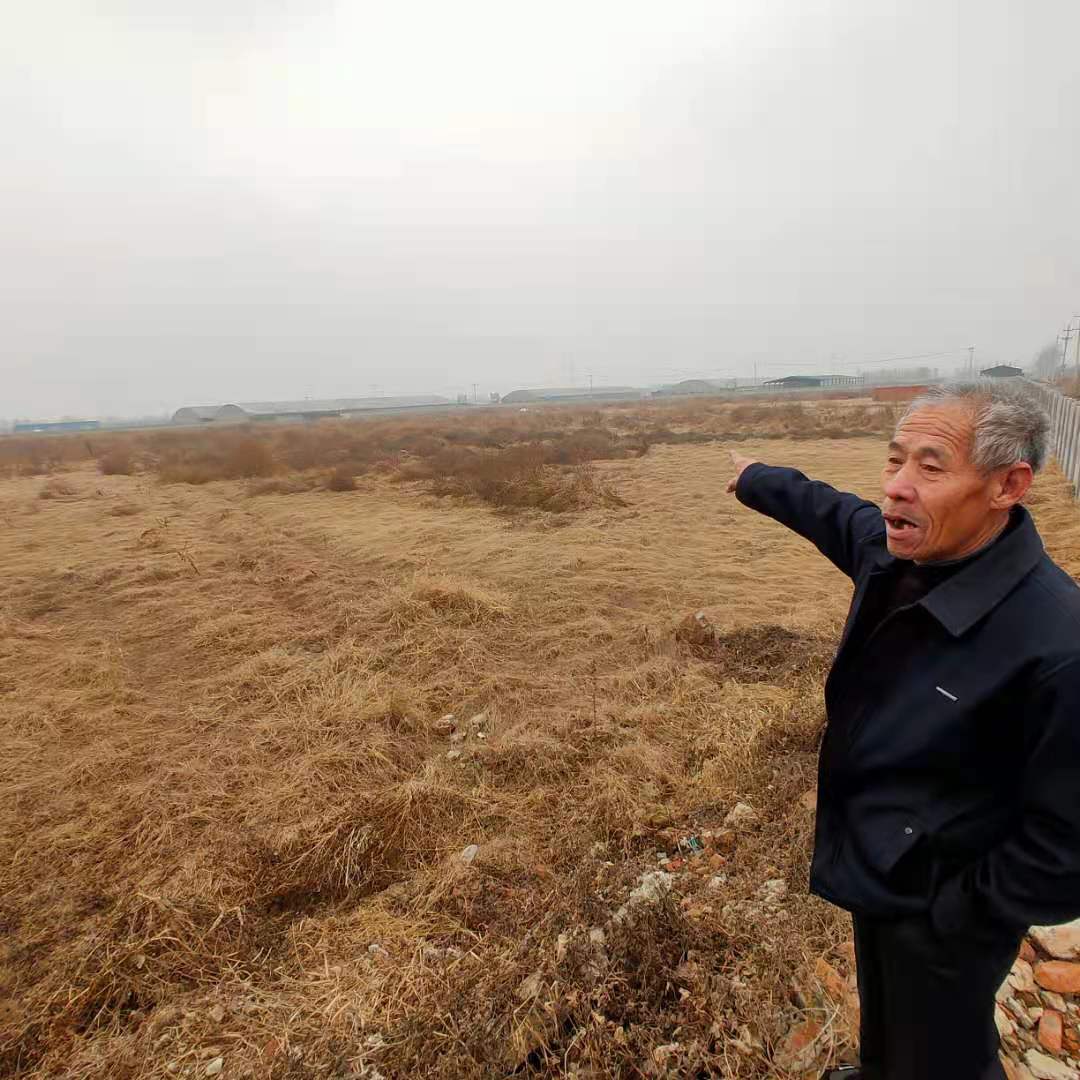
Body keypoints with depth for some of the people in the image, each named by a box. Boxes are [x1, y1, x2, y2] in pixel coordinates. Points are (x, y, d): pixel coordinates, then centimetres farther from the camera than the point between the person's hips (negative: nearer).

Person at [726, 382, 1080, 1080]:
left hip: (939, 919, -6)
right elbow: (830, 510, 8)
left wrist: (957, 923, -16)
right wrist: (756, 481, 24)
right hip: (873, 866, 7)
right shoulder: (893, 550, -15)